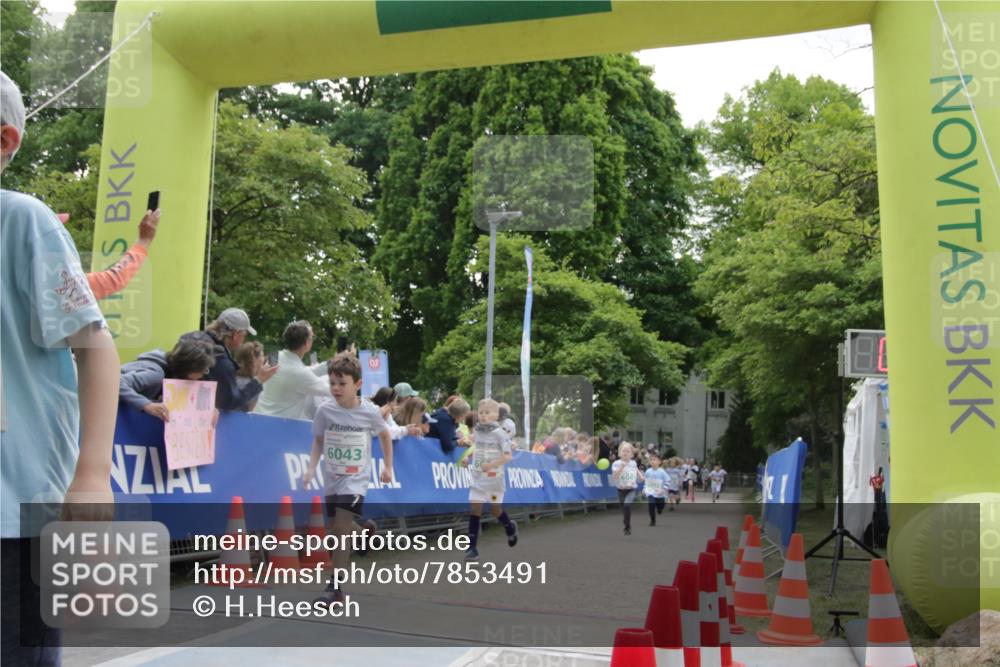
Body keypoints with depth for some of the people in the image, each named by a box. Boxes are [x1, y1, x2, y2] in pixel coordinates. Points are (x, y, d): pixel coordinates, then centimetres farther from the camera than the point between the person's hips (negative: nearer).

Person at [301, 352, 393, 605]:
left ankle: (335, 588, -10)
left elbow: (384, 434, 9)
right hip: (332, 479, 4)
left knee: (341, 529, -14)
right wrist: (311, 468, -8)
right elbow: (318, 440, 5)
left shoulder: (369, 412, -11)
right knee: (337, 529, 9)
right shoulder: (324, 410, -8)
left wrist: (388, 466, 11)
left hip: (356, 480, -4)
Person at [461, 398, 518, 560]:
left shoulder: (499, 433, -12)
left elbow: (508, 455, -14)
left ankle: (510, 527, 40)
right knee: (474, 509, -4)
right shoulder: (476, 432, 5)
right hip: (477, 477, 4)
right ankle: (472, 547, -2)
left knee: (495, 510, 8)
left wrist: (492, 464, -26)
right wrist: (468, 459, 3)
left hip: (494, 478, -4)